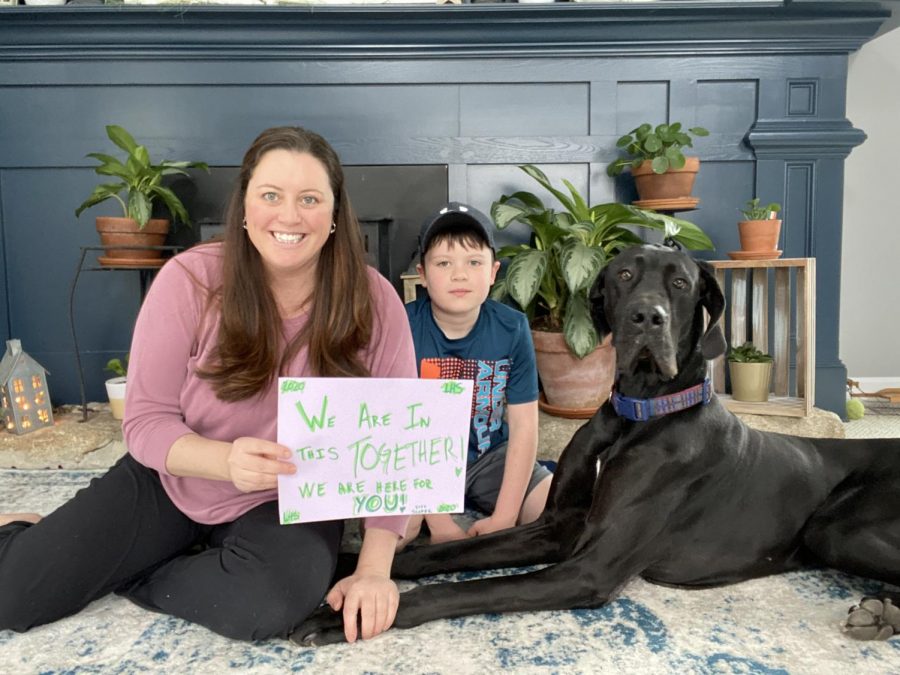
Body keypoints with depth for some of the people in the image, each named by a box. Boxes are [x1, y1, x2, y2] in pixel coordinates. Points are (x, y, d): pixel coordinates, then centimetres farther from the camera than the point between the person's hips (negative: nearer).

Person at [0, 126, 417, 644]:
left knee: (270, 603, -30)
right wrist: (227, 460, -36)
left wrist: (374, 568, -22)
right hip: (170, 482, 1)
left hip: (290, 501, 0)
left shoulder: (374, 301, -17)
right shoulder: (190, 280, -17)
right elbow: (146, 421, -14)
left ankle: (128, 572, 1)